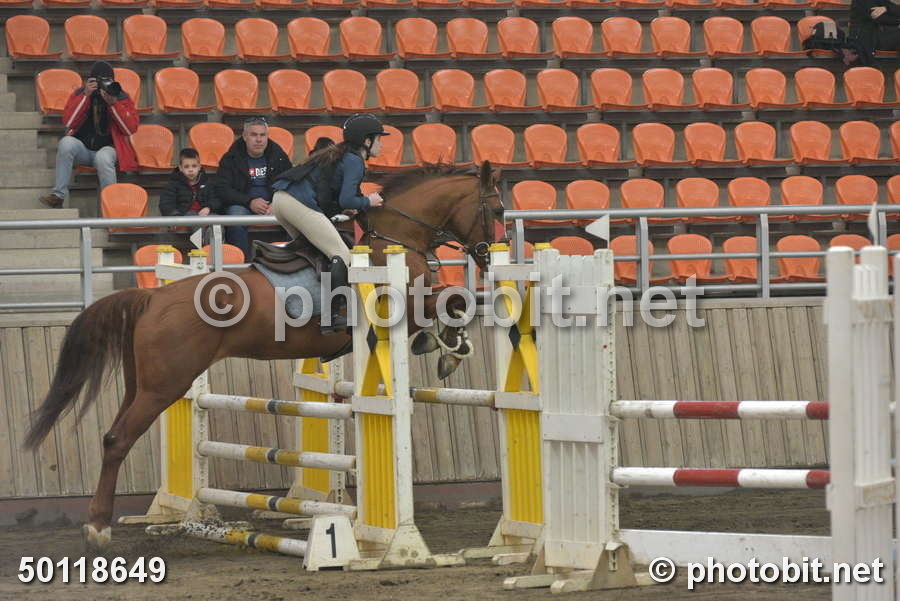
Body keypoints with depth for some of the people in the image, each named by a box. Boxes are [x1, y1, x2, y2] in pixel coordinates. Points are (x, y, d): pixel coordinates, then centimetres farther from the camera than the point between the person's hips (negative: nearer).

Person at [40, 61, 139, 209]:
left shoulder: (121, 97, 0)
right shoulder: (78, 94, 5)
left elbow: (131, 129, -10)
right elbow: (68, 123, -10)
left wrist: (113, 103, -20)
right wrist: (85, 96, -16)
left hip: (108, 148, -2)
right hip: (82, 148, 2)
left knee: (103, 158, -38)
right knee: (66, 143, -31)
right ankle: (59, 195, -27)